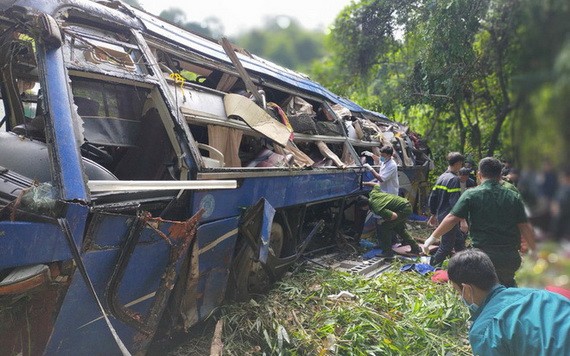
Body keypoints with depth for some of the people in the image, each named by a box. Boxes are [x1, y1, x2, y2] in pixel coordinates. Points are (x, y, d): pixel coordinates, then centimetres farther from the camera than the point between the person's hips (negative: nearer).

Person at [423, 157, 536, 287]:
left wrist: (432, 238, -3)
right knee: (507, 285, 24)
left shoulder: (472, 194, -5)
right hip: (510, 256, 4)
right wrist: (534, 250, 20)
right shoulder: (514, 197, 5)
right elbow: (525, 227, 6)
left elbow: (452, 218, -11)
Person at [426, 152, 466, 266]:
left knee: (459, 240, 20)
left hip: (441, 216, 9)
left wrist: (433, 214, 20)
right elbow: (455, 202, -24)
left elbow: (432, 198, 12)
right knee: (446, 246, 1)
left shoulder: (441, 177, 10)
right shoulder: (454, 179, -17)